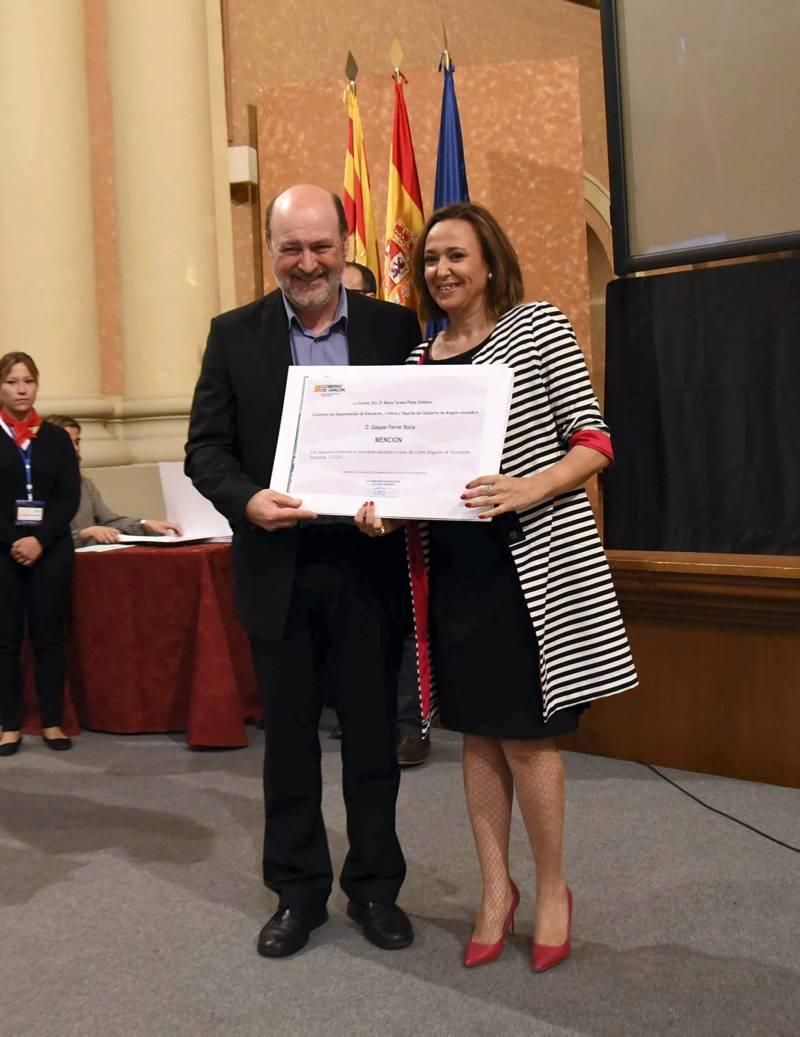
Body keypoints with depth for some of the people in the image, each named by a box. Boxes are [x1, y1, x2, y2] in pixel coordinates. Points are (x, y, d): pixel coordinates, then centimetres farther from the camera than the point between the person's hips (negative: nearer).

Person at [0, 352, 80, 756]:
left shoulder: (57, 438, 8)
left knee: (49, 635, 4)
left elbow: (70, 497, 2)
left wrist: (40, 540, -11)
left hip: (51, 550, 1)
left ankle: (52, 722, 11)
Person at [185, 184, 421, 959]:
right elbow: (205, 446, 0)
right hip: (277, 567, 1)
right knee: (288, 737, 12)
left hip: (369, 562, 0)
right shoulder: (234, 334, 3)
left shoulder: (395, 328, 2)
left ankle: (374, 887, 27)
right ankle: (297, 891, 28)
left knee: (372, 734, 10)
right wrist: (246, 500, -19)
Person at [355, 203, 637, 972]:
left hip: (533, 560, -4)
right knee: (478, 732, 11)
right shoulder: (419, 359, 11)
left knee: (524, 734, -1)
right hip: (452, 568, 5)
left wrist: (528, 488, -22)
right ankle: (495, 889, 25)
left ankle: (552, 889, 20)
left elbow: (595, 443, -5)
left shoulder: (538, 326, -2)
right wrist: (387, 508, -7)